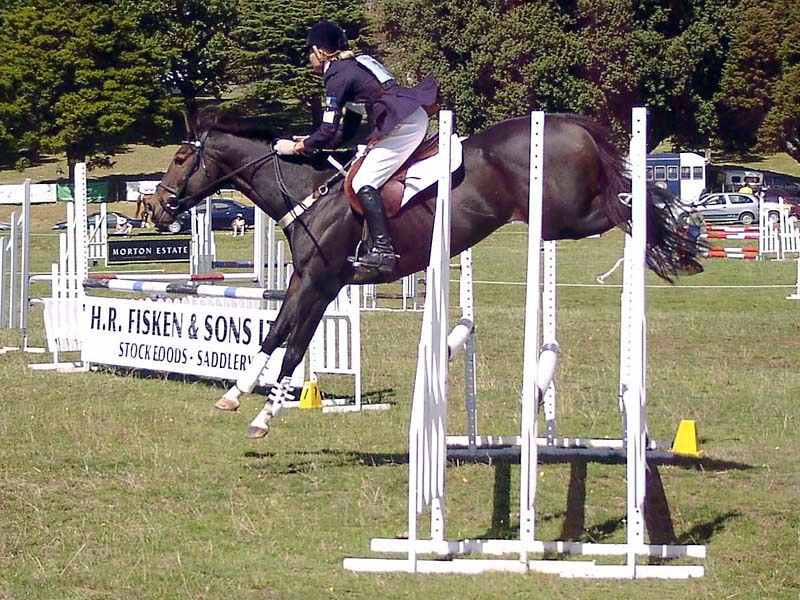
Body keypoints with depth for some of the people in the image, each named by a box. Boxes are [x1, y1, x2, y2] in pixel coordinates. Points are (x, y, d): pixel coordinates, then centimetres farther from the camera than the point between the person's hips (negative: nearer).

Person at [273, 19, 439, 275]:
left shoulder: (337, 76, -8)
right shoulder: (356, 63, 20)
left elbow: (327, 133, -9)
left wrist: (296, 147, 3)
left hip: (401, 125, -10)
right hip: (415, 118, 10)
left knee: (364, 183, -12)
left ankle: (382, 250, -22)